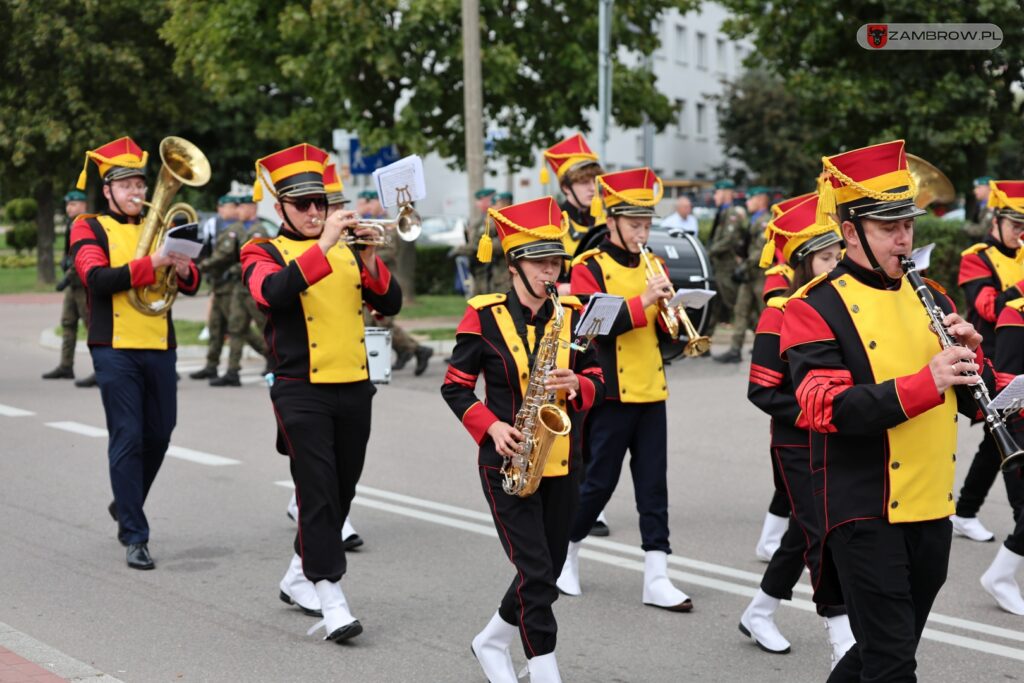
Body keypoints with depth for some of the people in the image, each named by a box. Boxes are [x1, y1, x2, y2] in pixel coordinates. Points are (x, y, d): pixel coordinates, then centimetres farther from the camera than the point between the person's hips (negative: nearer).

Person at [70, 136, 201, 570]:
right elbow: (97, 278, -15)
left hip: (160, 347, 5)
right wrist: (152, 264, -24)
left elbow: (192, 286, 10)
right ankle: (134, 536, -1)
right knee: (127, 440, -6)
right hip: (115, 350, -5)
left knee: (158, 436, 11)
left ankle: (126, 506, 35)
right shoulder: (89, 228, 2)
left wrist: (184, 269, -13)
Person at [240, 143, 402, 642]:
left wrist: (370, 260, -12)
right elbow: (273, 292, -23)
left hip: (354, 388, 5)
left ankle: (299, 576, 32)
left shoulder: (346, 249, 12)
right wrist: (322, 246, -26)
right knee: (317, 491, -11)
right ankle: (331, 600, -9)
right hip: (301, 391, -5)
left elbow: (390, 304, 4)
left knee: (341, 491, 13)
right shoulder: (263, 252, 1)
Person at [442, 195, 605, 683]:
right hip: (507, 463, -4)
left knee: (547, 572, 12)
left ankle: (491, 642, 35)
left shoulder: (572, 314, 4)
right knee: (535, 571, -10)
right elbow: (455, 387, -2)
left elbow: (598, 379, 9)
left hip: (562, 462, 5)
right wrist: (491, 428, -16)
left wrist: (577, 387, -13)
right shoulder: (484, 316, -6)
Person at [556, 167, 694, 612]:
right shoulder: (590, 268, -6)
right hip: (611, 392, -5)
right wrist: (643, 301, -24)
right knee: (599, 481, 3)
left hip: (651, 392, 5)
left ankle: (656, 578, 5)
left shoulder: (651, 265, 12)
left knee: (653, 485, 3)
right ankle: (565, 554, 25)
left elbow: (664, 331, 13)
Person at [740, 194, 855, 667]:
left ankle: (758, 614, 33)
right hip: (798, 447, -7)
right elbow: (761, 391, -14)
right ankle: (845, 642, -2)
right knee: (824, 537, -7)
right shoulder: (779, 313, -13)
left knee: (804, 534, 16)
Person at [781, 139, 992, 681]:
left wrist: (971, 355, -9)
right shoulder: (815, 309, -8)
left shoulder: (929, 298, 12)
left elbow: (974, 403, 11)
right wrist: (923, 384, -30)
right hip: (866, 515, -6)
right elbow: (829, 408, -22)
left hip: (932, 511, 7)